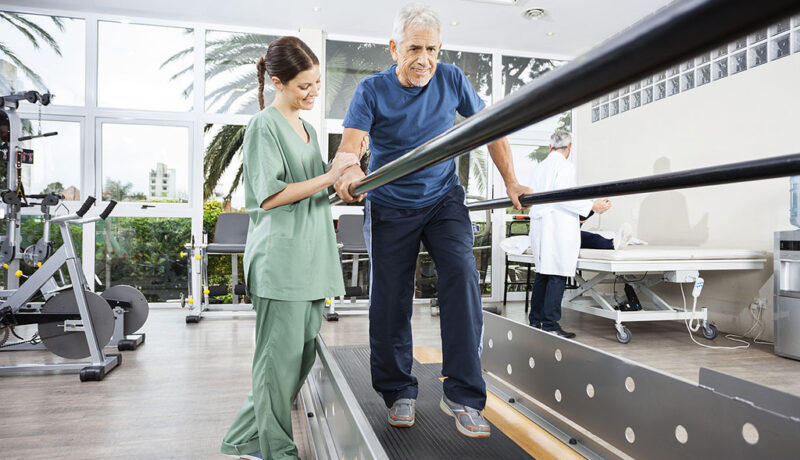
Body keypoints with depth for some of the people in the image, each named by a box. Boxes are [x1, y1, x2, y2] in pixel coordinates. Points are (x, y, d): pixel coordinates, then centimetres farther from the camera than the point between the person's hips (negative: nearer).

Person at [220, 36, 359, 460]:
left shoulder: (307, 129, 21)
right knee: (282, 356, -1)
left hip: (310, 257, 8)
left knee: (304, 353, 10)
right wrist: (328, 178, -13)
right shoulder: (264, 126, -5)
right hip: (280, 258, -8)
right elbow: (269, 196, -13)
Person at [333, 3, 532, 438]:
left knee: (462, 275, -21)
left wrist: (511, 183, 0)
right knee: (390, 301, 1)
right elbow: (349, 143, -21)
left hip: (444, 200, 1)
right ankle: (398, 392, 22)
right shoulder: (372, 90, -7)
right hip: (390, 208, 0)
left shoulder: (451, 79, -1)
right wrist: (350, 170, -44)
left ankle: (462, 395, -11)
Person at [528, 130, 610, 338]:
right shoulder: (565, 166, -7)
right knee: (557, 276, -6)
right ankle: (550, 325, -4)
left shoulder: (539, 168, 16)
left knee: (542, 274, 14)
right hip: (558, 229, -8)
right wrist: (592, 206, -11)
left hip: (539, 227, 8)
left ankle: (535, 320, 20)